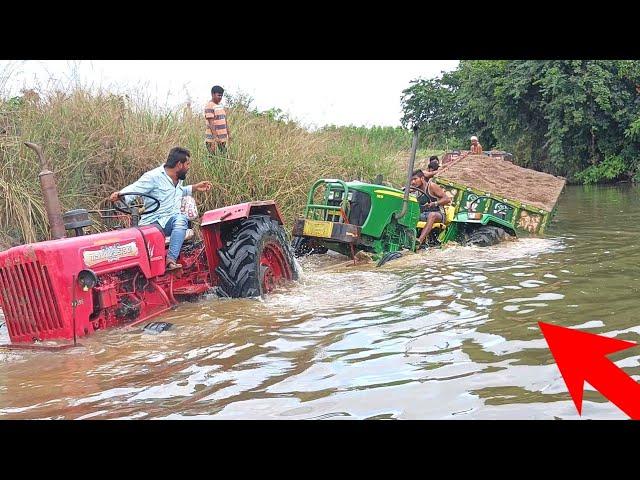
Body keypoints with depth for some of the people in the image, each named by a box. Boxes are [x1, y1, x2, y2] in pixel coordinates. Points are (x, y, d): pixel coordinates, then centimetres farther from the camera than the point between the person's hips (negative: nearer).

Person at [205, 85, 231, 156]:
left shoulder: (221, 106, 16)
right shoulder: (209, 106, -11)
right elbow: (211, 123, -18)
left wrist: (229, 133, 16)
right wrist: (215, 137, -24)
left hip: (223, 138, 8)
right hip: (213, 139, -8)